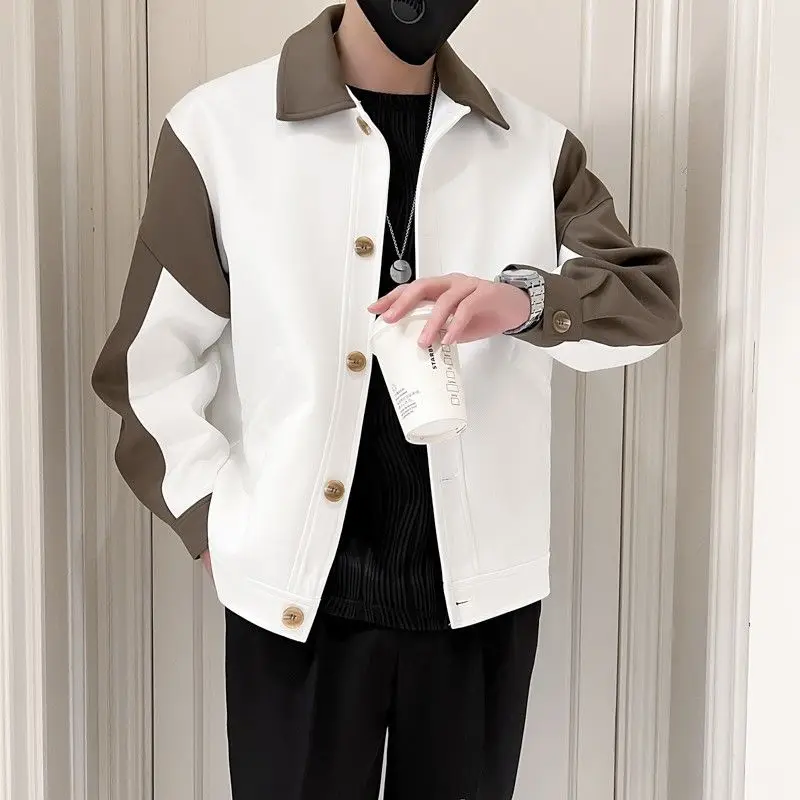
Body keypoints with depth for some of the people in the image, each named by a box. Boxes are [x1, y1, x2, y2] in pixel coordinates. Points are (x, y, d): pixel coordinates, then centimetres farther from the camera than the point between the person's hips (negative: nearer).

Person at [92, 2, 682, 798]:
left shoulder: (538, 147, 6)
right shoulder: (218, 127, -2)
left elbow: (652, 298, -1)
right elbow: (151, 361, 0)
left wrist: (526, 298, -21)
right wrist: (223, 527, -9)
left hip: (482, 589, 3)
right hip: (297, 594, -2)